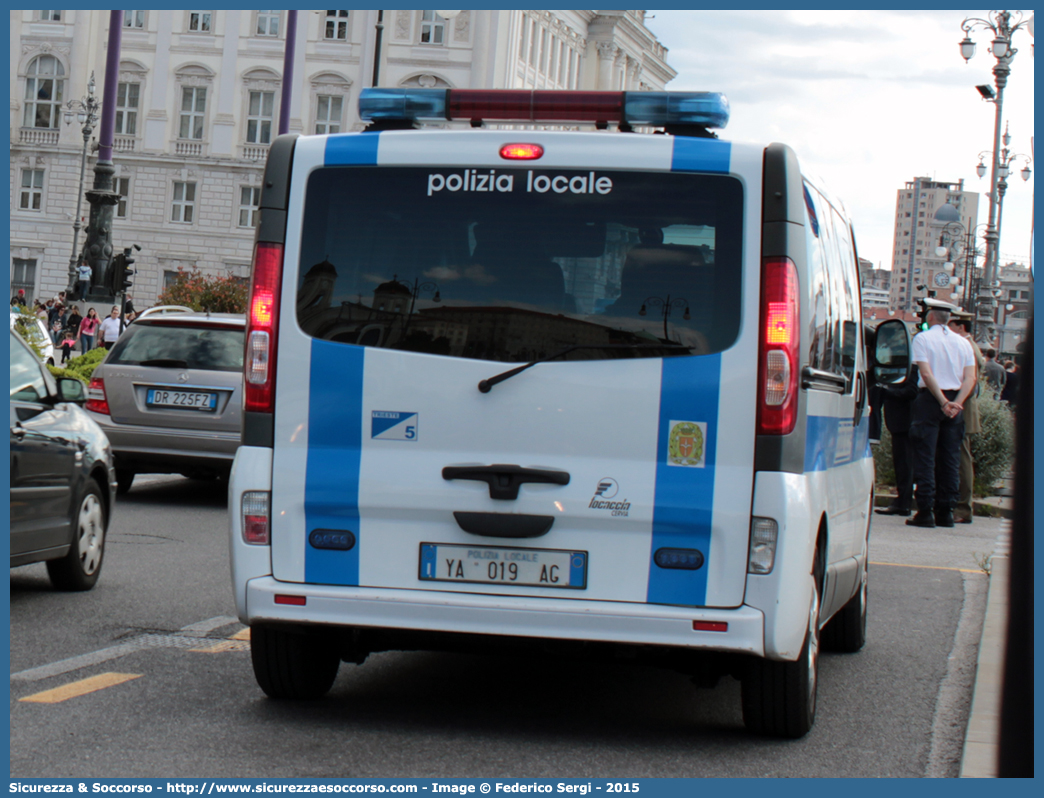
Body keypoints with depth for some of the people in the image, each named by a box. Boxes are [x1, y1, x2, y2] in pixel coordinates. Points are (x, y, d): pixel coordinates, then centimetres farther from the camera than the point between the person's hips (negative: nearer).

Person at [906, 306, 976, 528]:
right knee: (951, 458, 8)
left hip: (930, 399, -4)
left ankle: (925, 512, -8)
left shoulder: (923, 338, -3)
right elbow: (970, 379, 1)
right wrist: (956, 403, -8)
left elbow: (927, 374, -13)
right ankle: (946, 512, 8)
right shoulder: (963, 343, 10)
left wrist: (943, 402, -15)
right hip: (955, 402, 4)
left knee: (925, 456, -3)